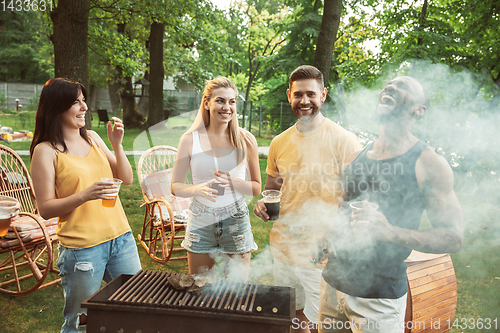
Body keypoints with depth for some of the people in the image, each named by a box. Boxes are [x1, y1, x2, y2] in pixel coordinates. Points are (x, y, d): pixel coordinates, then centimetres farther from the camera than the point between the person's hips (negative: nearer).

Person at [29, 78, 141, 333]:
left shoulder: (92, 138, 10)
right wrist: (84, 195, -23)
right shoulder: (46, 151, -6)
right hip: (82, 249, -5)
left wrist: (117, 145, -4)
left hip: (121, 238, 6)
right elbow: (45, 209, -8)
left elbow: (126, 179, 10)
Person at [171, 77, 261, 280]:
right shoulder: (190, 140, -3)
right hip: (201, 222, 0)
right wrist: (198, 189, -18)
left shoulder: (245, 140, -3)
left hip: (236, 220, 0)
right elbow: (175, 187, 2)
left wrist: (234, 182, -18)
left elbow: (257, 188, 2)